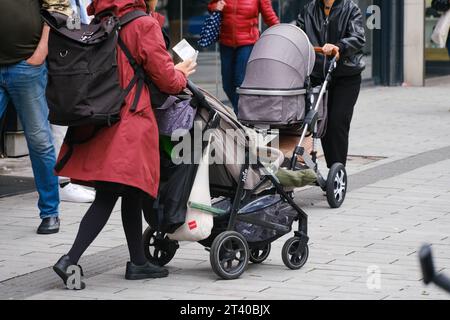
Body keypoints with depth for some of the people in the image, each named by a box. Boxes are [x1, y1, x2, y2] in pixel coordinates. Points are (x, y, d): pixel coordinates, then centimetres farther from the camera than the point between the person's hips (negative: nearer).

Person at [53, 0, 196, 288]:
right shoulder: (145, 25, -10)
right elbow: (166, 79, -7)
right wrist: (181, 74, 15)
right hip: (130, 125, -7)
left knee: (132, 194, 17)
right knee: (108, 197, -6)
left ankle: (138, 262, 25)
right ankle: (71, 259, -14)